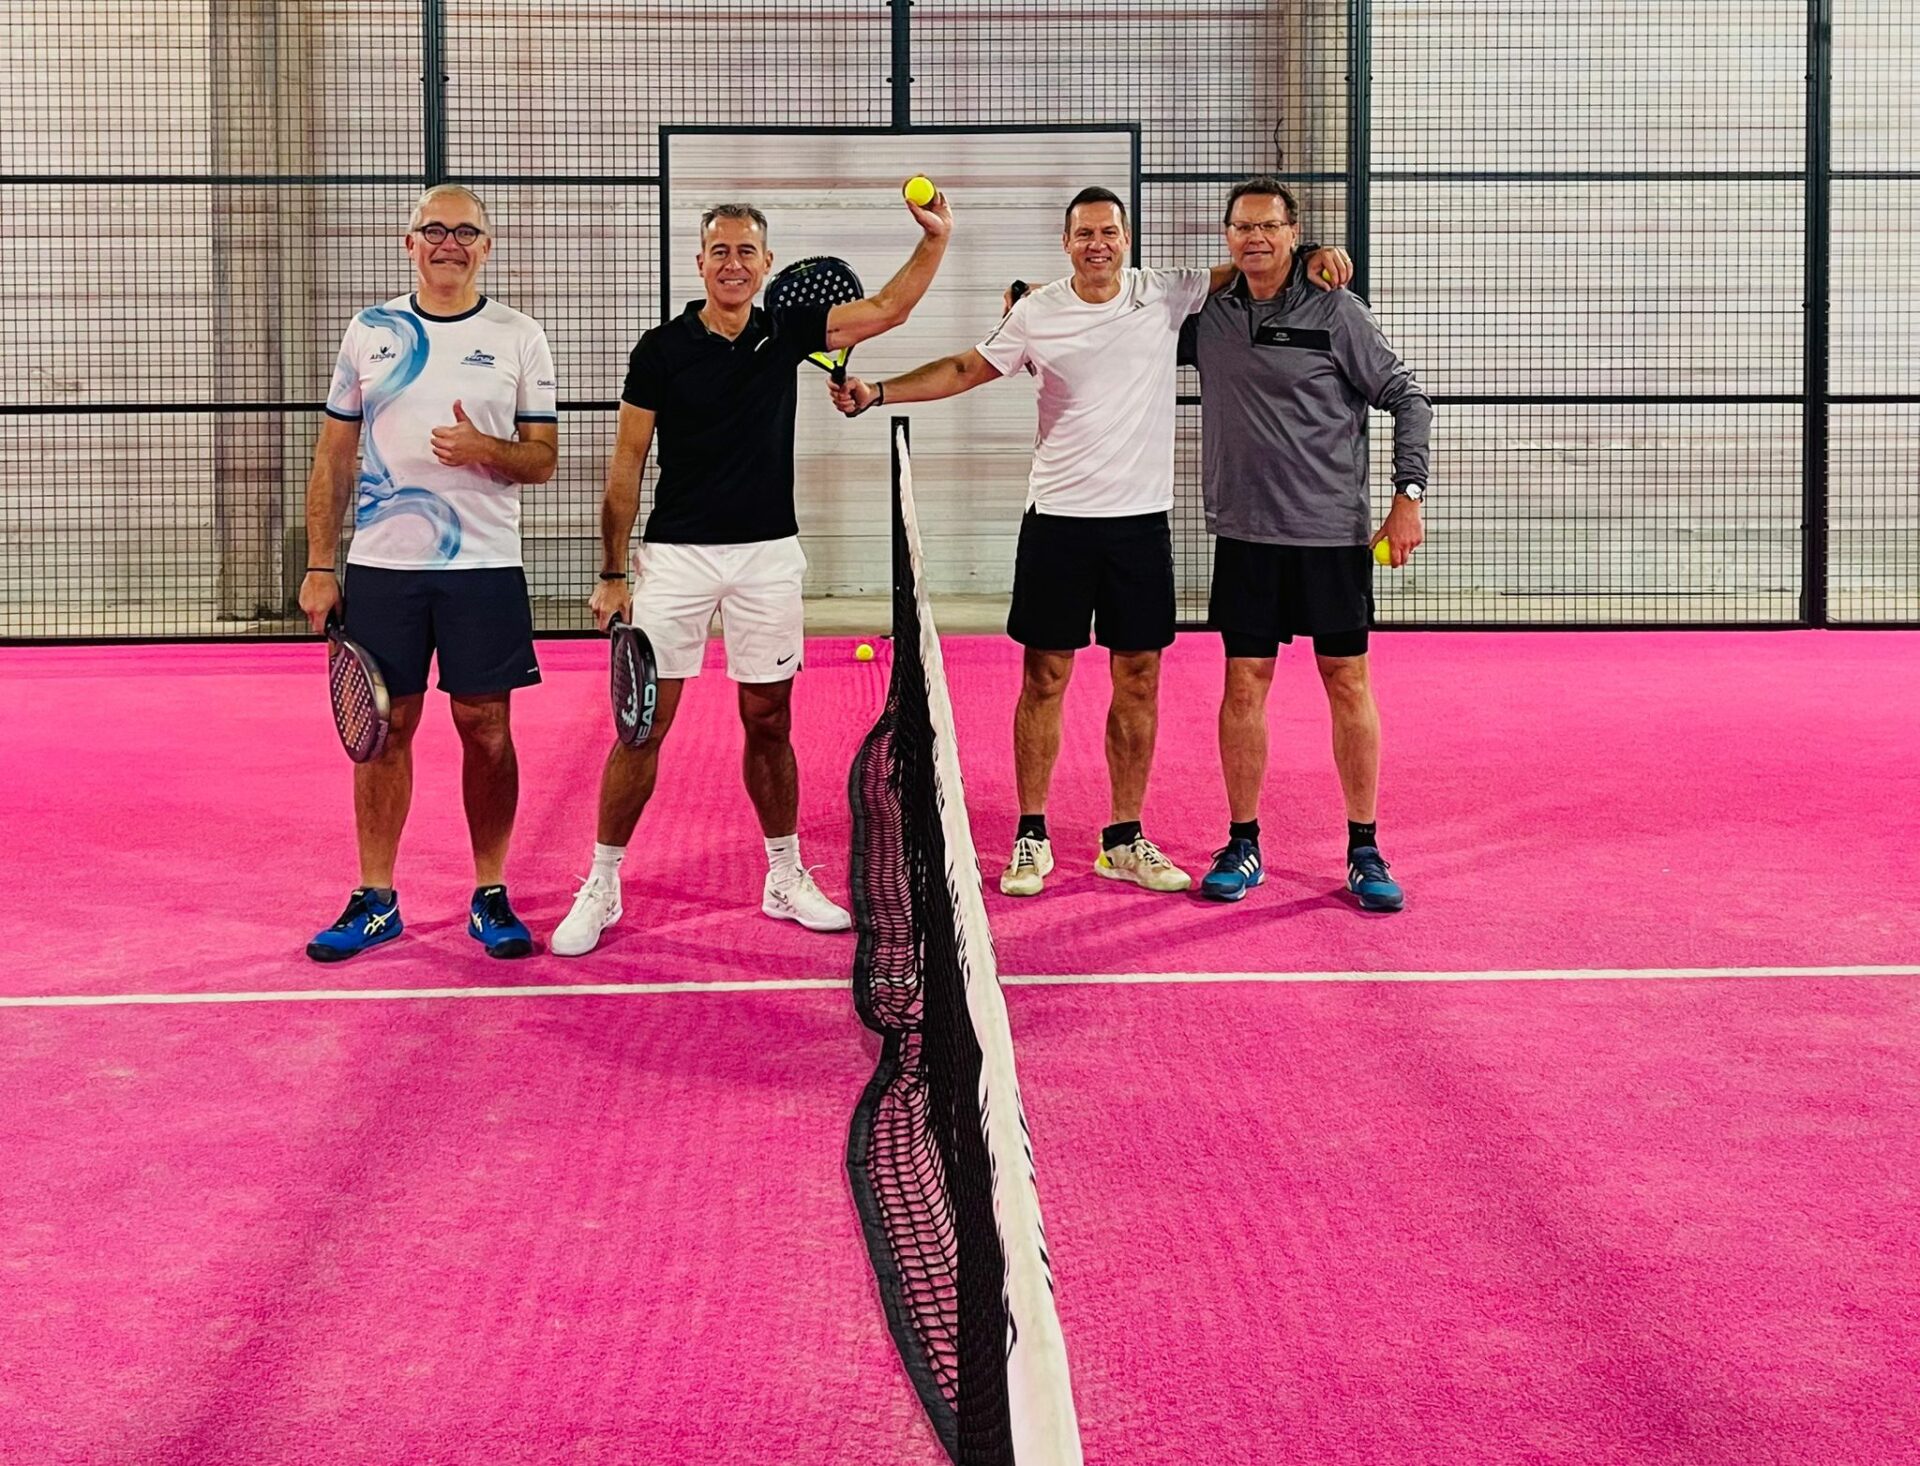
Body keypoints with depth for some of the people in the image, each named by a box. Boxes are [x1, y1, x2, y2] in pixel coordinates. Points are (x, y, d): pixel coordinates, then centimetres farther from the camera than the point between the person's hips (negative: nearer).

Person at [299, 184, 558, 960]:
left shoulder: (519, 338, 3)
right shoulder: (369, 331, 7)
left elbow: (542, 458, 3)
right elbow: (333, 456, 9)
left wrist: (486, 450, -19)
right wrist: (319, 567, 3)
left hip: (485, 567, -1)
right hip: (381, 566, 1)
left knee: (487, 728, 1)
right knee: (384, 728, 4)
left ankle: (490, 896, 13)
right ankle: (375, 900, 14)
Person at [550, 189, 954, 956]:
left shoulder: (785, 333, 5)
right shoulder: (662, 349, -3)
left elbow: (887, 308, 6)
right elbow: (625, 467, -1)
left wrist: (935, 238, -9)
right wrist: (612, 574, -4)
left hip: (768, 555, 3)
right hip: (675, 555, -3)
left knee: (769, 723, 10)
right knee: (643, 726, -2)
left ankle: (785, 878, 23)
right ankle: (600, 887, 7)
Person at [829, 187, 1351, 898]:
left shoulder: (1168, 294, 1)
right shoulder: (1036, 314, 0)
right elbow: (967, 369, 8)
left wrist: (1311, 256, -8)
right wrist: (877, 392, -1)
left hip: (1141, 520, 1)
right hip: (1058, 519, -1)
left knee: (1138, 682, 6)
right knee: (1044, 679, 2)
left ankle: (1123, 840, 17)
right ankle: (1030, 838, 13)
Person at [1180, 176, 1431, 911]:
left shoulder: (1336, 310, -4)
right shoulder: (1207, 316, 5)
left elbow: (1406, 397, -1)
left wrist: (1408, 494, -9)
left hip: (1334, 531, -2)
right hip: (1245, 532, 3)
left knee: (1348, 684, 2)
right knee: (1244, 684, 4)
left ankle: (1364, 851, 10)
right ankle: (1242, 846, 14)